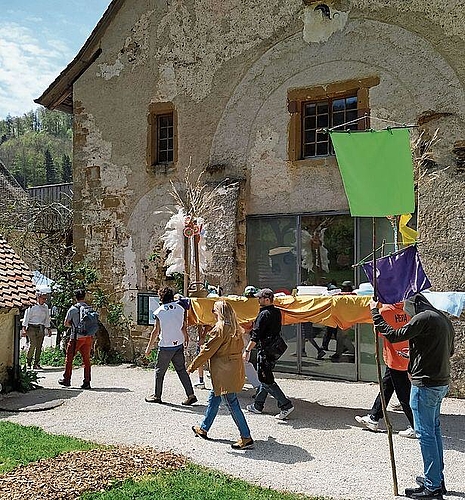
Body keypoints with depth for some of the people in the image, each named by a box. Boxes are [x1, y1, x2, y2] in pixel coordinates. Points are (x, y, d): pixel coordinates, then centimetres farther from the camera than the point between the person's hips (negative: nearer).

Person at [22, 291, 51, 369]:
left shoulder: (46, 307, 14)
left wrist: (48, 329, 20)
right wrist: (24, 328, -7)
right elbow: (26, 317, -3)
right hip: (32, 327, -5)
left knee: (39, 347, 1)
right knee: (33, 344, -14)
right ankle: (28, 362, 2)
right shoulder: (32, 306, -3)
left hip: (41, 328, 5)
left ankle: (36, 364, 7)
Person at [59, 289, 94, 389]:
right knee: (86, 359, 8)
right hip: (89, 337, 4)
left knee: (69, 358, 11)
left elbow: (66, 323, 2)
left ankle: (66, 379, 19)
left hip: (77, 337, -4)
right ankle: (87, 382, 7)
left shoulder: (73, 309, -6)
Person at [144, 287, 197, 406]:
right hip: (179, 344, 4)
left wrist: (149, 348, -1)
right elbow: (184, 327, 7)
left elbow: (156, 331, -10)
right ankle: (191, 395, 4)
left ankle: (157, 396, 22)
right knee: (181, 370, 10)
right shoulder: (180, 308, 0)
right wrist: (186, 338, 25)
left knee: (159, 371, 11)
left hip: (165, 346, -4)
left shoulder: (159, 312, -12)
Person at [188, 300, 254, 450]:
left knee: (232, 404, -5)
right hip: (235, 369, 9)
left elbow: (208, 350, -13)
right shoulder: (235, 328, 7)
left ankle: (246, 438, -2)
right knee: (213, 399, 21)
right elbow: (240, 345, 16)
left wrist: (193, 366, -3)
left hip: (224, 372, -9)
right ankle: (203, 429, 34)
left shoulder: (220, 328, -17)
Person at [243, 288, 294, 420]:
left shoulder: (264, 314, -17)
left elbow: (256, 335, -20)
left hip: (265, 350, -9)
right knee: (265, 378, 17)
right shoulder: (277, 312, 10)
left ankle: (286, 405, -10)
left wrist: (247, 351, -16)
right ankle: (258, 405, 27)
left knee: (266, 380, -5)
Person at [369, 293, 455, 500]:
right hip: (442, 382, 10)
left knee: (425, 433, -2)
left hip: (425, 385, -10)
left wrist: (375, 312, -7)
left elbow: (393, 336, -16)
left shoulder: (424, 318, -16)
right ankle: (437, 478, 28)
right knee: (434, 430, 18)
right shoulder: (444, 318, 12)